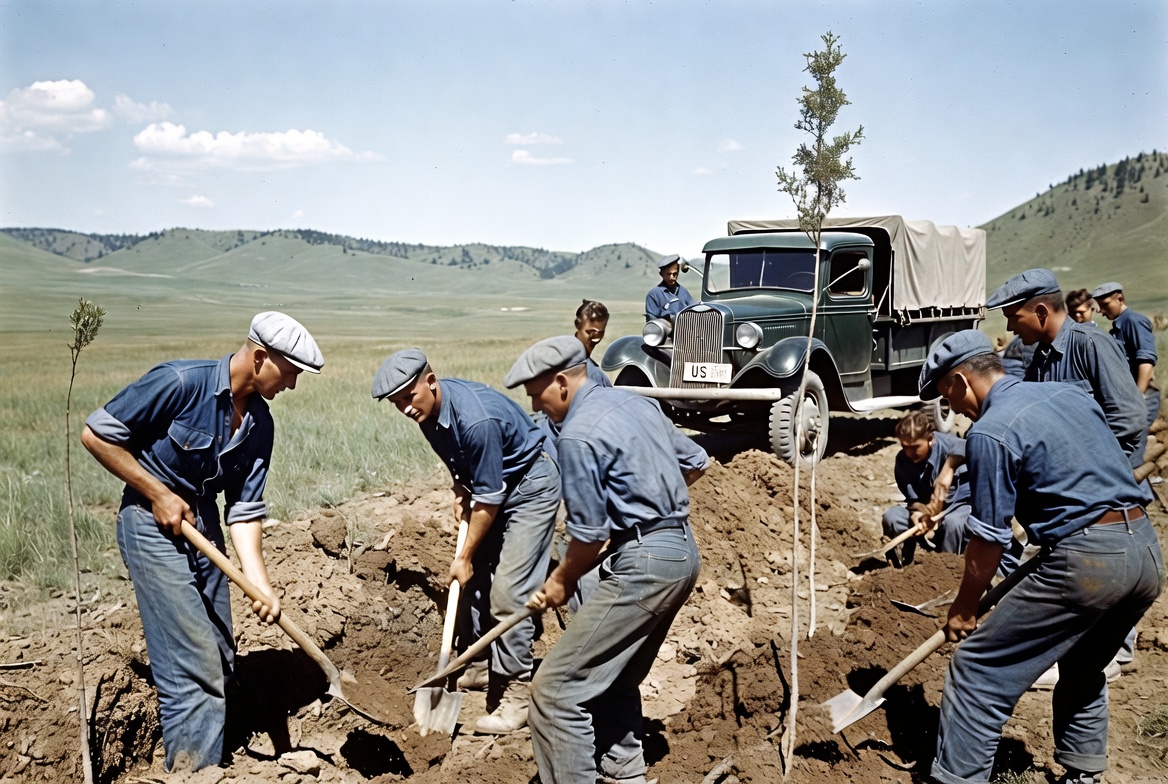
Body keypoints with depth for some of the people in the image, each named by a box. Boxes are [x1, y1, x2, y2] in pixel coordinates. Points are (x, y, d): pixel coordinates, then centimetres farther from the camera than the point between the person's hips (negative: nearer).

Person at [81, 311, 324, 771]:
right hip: (153, 524, -7)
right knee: (194, 668, -9)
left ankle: (210, 765, 29)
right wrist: (159, 495, -15)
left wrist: (260, 583, -11)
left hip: (204, 524, 7)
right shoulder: (181, 382, -22)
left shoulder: (259, 422, -2)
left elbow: (244, 510, -1)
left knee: (220, 663, 13)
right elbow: (96, 434, -16)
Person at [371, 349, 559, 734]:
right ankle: (480, 663, 27)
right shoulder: (428, 409, -8)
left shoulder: (476, 419, -35)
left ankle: (516, 694, -4)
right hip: (489, 482, 9)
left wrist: (465, 556, -16)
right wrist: (460, 489, 0)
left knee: (508, 591, -13)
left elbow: (489, 498, -26)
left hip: (531, 486, -9)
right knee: (474, 579, 11)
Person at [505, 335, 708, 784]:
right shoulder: (636, 403, 11)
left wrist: (561, 582, 4)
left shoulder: (578, 434, -15)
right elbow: (696, 463, 20)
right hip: (684, 550, 10)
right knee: (617, 677, 23)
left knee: (557, 688, -5)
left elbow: (589, 536, -12)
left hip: (644, 562, -10)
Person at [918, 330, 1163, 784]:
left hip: (1085, 559, -9)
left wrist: (962, 611, 4)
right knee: (1084, 669, 30)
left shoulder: (990, 432, -9)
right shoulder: (1071, 393, 15)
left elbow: (987, 543, -8)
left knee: (978, 670, 0)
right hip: (1148, 551, 9)